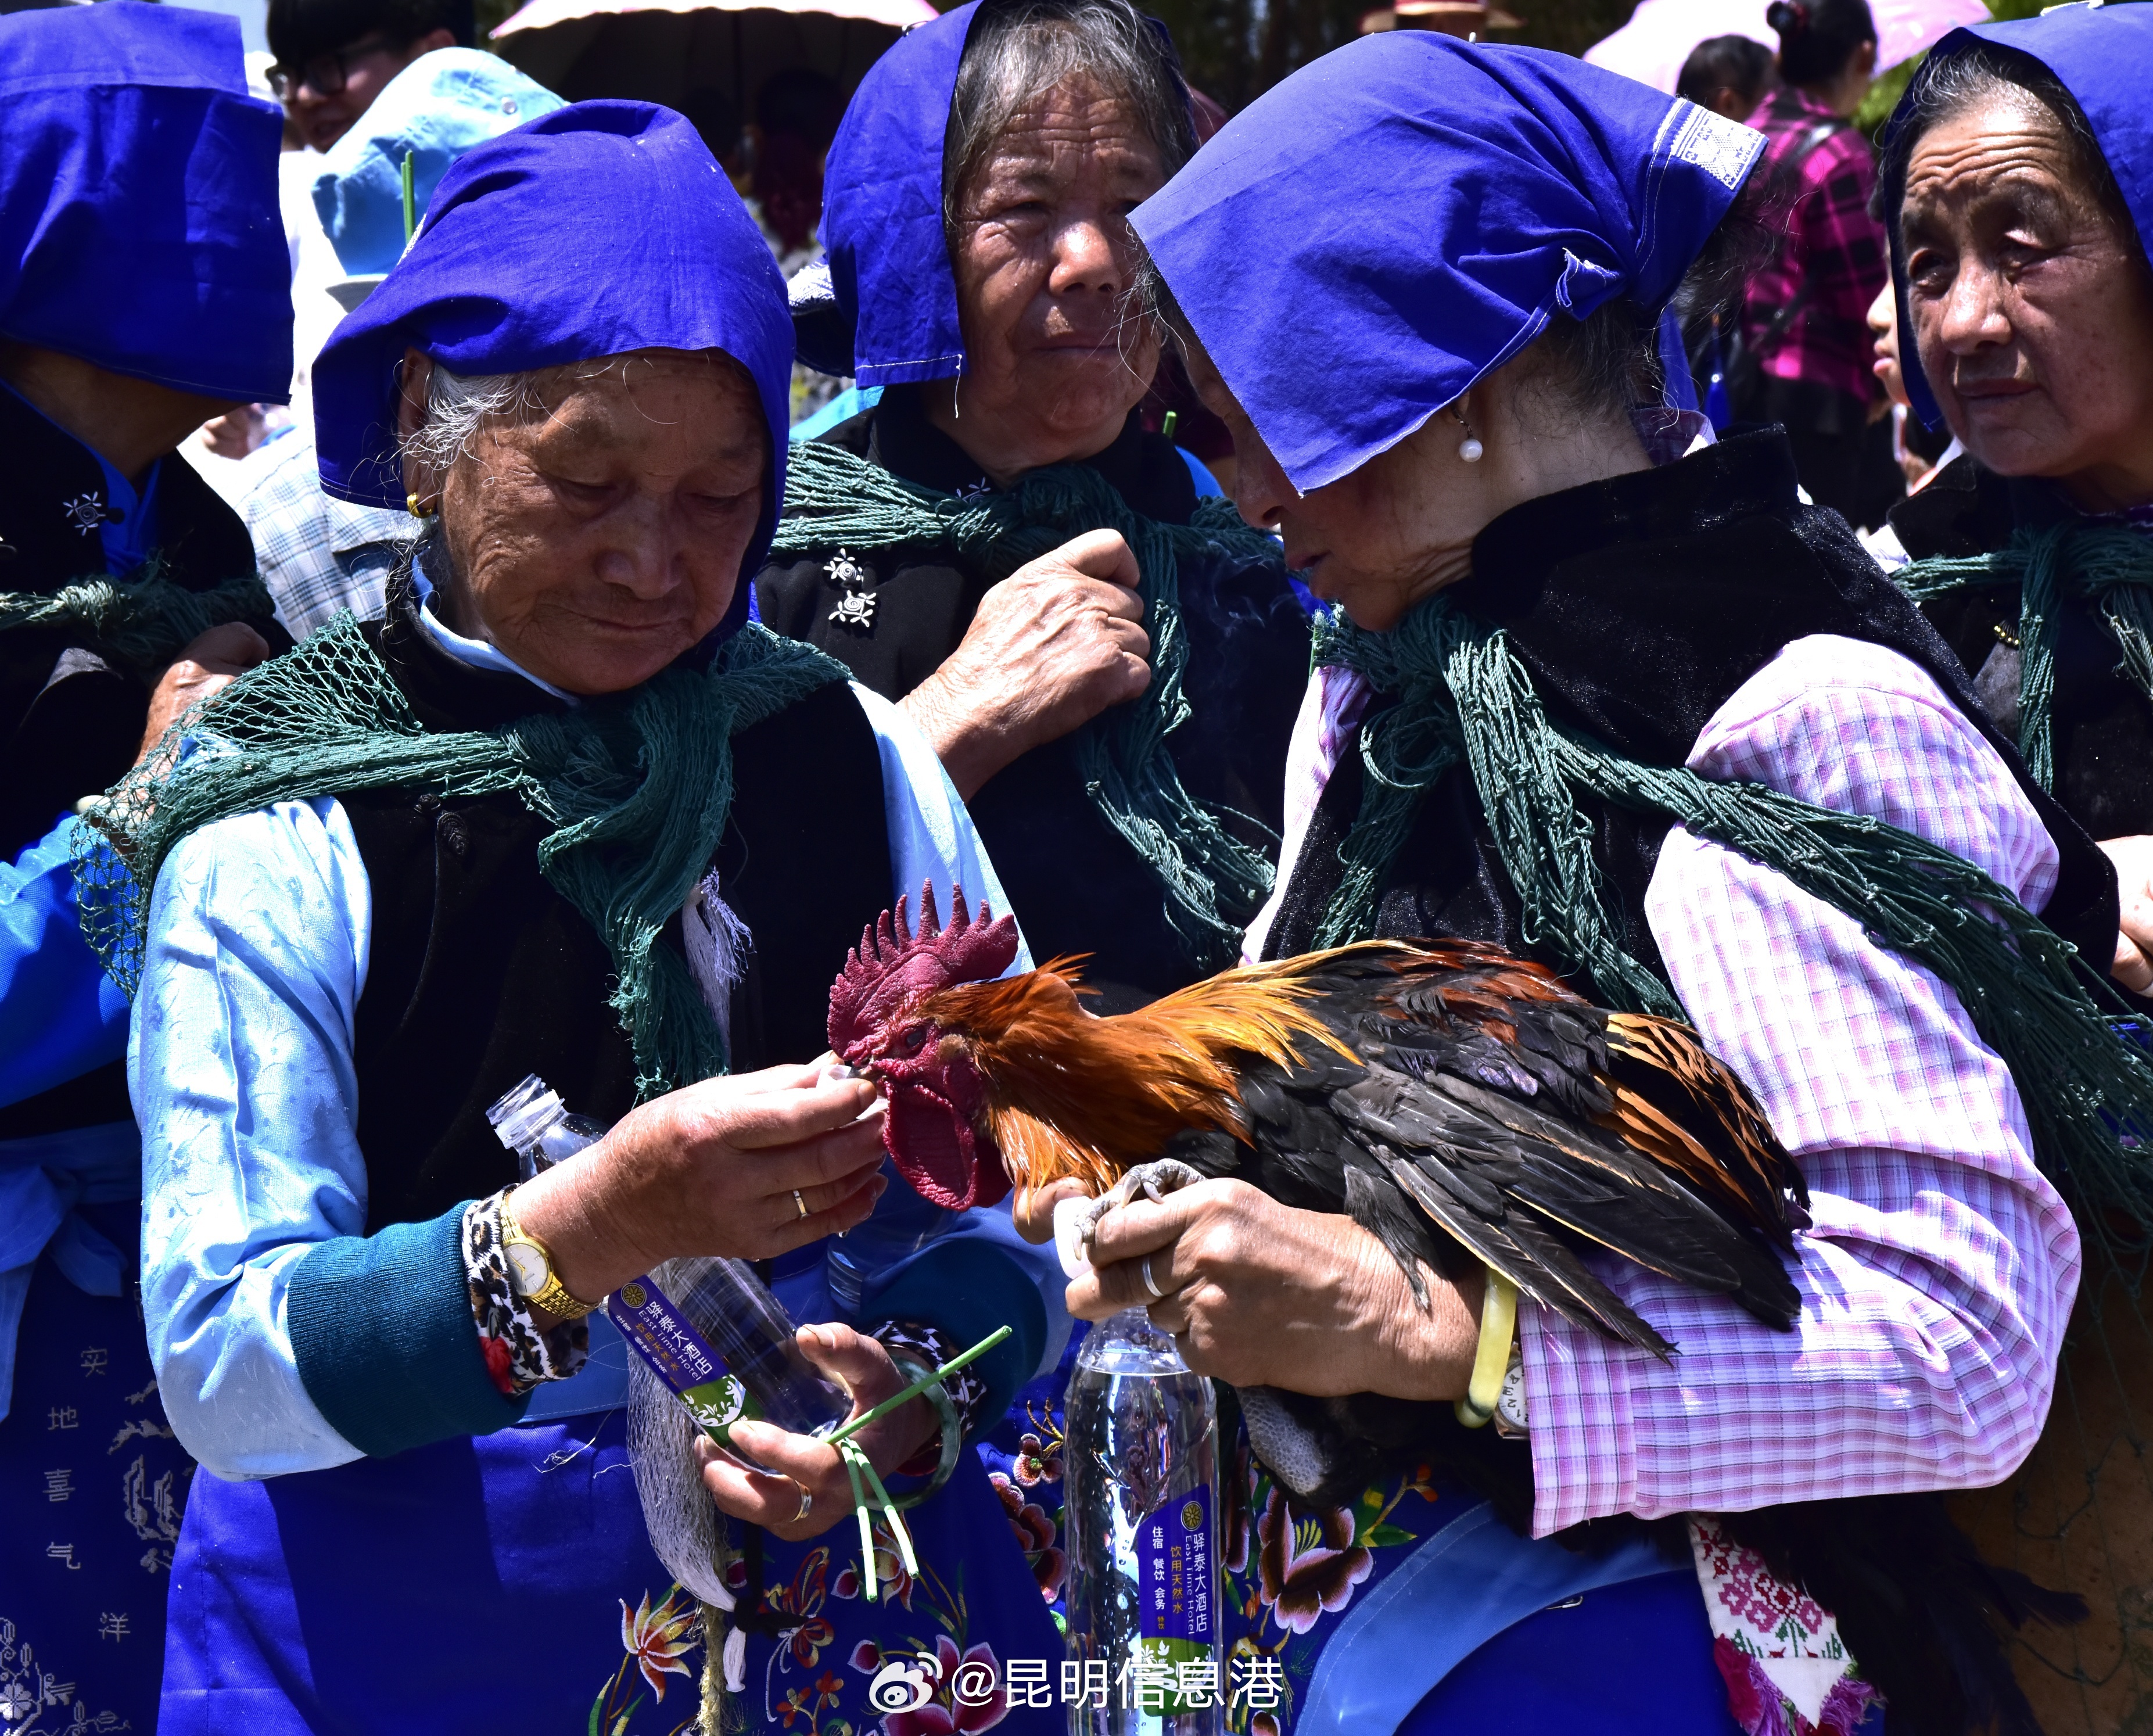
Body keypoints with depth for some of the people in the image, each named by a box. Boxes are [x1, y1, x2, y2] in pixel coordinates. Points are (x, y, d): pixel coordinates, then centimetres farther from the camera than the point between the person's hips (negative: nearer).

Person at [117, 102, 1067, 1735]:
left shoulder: (859, 760, -1)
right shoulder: (284, 829, -10)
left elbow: (1026, 1204, 0)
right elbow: (219, 1369, -17)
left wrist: (919, 1386, -21)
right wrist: (590, 1230, -30)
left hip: (853, 1571, 2)